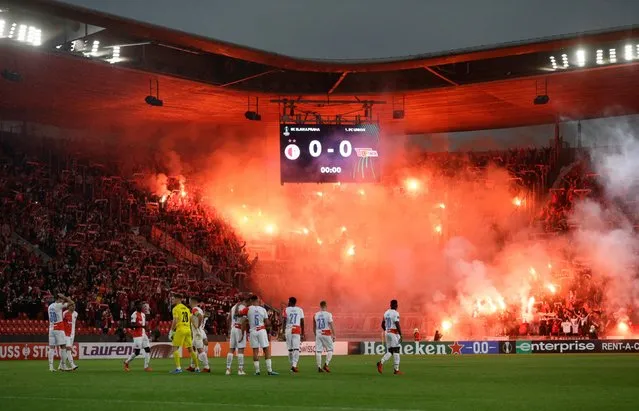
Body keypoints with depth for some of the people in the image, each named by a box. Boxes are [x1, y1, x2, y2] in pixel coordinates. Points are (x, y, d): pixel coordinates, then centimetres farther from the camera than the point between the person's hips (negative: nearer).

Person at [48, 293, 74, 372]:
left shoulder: (50, 306, 13)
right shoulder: (58, 305, -9)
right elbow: (71, 302, -8)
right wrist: (64, 297, 1)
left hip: (51, 329, 7)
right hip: (59, 329, -7)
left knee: (51, 347, 2)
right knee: (63, 346, 0)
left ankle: (51, 366, -4)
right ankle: (63, 366, 1)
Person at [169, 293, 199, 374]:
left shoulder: (176, 308, -5)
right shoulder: (186, 308, 17)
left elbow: (175, 321, -14)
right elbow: (189, 320, 17)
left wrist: (171, 332, -10)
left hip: (180, 329, -7)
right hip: (188, 330, 7)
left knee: (175, 348, -4)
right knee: (190, 349, 13)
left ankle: (178, 367, -16)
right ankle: (197, 367, 15)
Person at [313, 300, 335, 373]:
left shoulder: (315, 315, 7)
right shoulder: (328, 314, -5)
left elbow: (314, 327, 13)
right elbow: (331, 326, -9)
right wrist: (334, 335, -4)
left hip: (318, 334, 3)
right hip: (326, 334, -3)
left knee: (318, 351, 4)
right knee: (330, 350, 8)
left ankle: (319, 367, 0)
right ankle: (326, 365, -7)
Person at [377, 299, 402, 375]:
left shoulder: (386, 313, 12)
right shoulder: (395, 313, -11)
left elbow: (382, 325, 16)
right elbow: (397, 325, -18)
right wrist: (401, 335, -16)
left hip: (387, 333, 7)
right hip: (394, 333, -7)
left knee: (389, 351, 9)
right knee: (396, 351, 0)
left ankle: (381, 362, -17)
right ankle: (396, 370, 0)